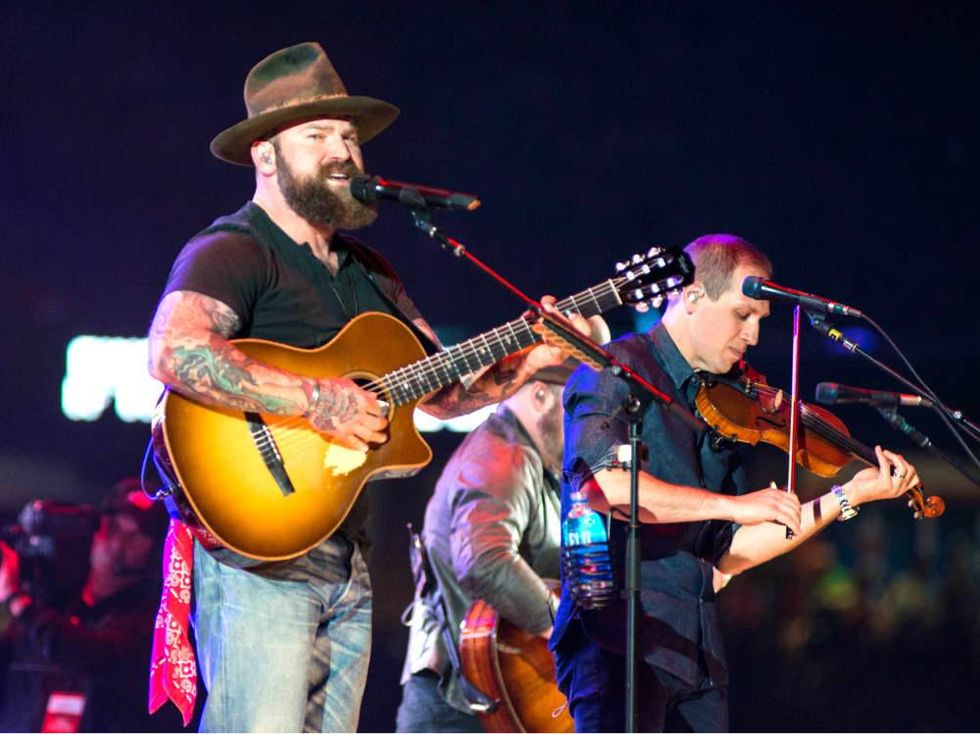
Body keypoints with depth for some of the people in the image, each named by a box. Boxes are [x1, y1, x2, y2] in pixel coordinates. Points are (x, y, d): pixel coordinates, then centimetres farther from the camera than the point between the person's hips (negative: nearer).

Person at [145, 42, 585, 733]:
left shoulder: (367, 273, 21)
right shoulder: (232, 253, -8)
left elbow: (445, 388, 22)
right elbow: (174, 353, -27)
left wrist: (529, 361, 4)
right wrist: (317, 401, -26)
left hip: (348, 563, 9)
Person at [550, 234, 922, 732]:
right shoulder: (615, 370, -2)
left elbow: (729, 554, 14)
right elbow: (601, 482, -21)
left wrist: (845, 499, 9)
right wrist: (734, 504, -21)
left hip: (696, 650, 8)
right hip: (618, 635, -8)